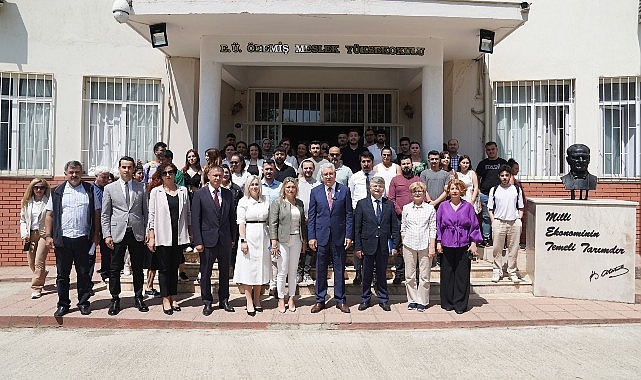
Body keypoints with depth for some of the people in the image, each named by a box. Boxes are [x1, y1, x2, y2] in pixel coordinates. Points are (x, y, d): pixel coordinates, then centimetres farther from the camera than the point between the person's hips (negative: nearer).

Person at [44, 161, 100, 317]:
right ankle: (63, 304, 20)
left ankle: (84, 303, 17)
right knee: (62, 274, 8)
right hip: (62, 239, 0)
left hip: (83, 239, 0)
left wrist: (96, 234, 1)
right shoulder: (57, 192, 7)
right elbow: (49, 215, 7)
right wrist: (48, 235, 0)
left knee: (83, 273, 7)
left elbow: (96, 214, 6)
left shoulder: (90, 190, 6)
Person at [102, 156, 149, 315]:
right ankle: (115, 299, 18)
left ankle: (138, 298, 20)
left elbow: (146, 212, 9)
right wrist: (107, 235, -3)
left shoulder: (141, 188, 8)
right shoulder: (110, 188, 5)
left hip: (137, 233, 1)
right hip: (117, 234, -1)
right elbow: (105, 214, 5)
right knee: (115, 269, 5)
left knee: (138, 268, 8)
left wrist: (147, 231, 1)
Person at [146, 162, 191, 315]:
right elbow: (151, 215, 0)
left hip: (179, 235, 2)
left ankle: (173, 298, 20)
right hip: (162, 236, -2)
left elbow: (188, 213, 11)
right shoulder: (156, 191, 2)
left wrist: (191, 233, 6)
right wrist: (151, 237, -6)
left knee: (174, 267, 11)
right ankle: (166, 299, 13)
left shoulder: (183, 191, 8)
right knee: (164, 268, 3)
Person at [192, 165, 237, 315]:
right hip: (207, 239, -3)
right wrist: (198, 241, -11)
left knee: (225, 272, 12)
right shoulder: (200, 194, -4)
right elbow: (195, 220, -6)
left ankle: (224, 300, 27)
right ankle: (207, 302, 22)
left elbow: (232, 217, 10)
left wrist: (233, 238, 6)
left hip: (225, 240, 3)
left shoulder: (228, 194, 6)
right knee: (206, 273, 7)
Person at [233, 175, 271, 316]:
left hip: (263, 237, 4)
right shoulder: (243, 201, -2)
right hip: (249, 237, -4)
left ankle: (257, 299, 21)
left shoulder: (265, 200, 8)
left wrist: (271, 239, 6)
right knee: (248, 269, 0)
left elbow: (268, 220, 12)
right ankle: (249, 302, 7)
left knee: (261, 269, 9)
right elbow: (241, 223, -6)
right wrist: (243, 241, -14)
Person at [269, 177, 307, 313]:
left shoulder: (299, 203, 11)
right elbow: (273, 224, -7)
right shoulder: (277, 203, -3)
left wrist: (304, 240, 14)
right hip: (282, 240, -4)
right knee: (282, 271, 0)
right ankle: (281, 299, 14)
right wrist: (274, 243, -13)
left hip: (296, 240, 4)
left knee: (293, 271, 9)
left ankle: (291, 298, 20)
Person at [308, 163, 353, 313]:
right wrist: (311, 237, -2)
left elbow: (349, 215, 2)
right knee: (320, 269, 8)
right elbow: (311, 216, 4)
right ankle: (320, 300, 20)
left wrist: (349, 235, -4)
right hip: (321, 236, 1)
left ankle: (340, 300, 20)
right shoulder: (315, 191, 4)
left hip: (339, 236, 0)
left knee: (339, 269, 8)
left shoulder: (344, 190, 2)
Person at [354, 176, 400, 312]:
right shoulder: (362, 204, 0)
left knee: (382, 273, 11)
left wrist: (395, 245, -1)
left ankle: (383, 299, 25)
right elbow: (357, 227, -2)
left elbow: (395, 227, 5)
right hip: (368, 244, -1)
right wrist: (357, 247, -6)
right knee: (367, 274, 9)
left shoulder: (389, 204, 5)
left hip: (383, 245, 1)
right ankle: (365, 299, 24)